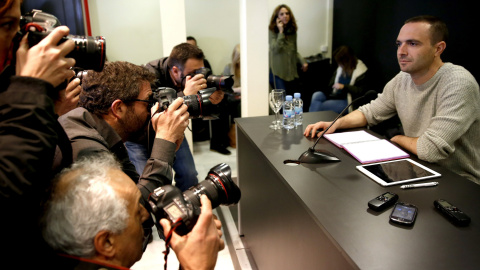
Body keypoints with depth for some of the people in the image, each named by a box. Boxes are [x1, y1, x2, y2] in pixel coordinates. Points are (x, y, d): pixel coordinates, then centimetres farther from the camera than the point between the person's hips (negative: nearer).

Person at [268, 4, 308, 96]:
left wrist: (302, 61, 7)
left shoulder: (292, 31, 11)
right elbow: (275, 49, -19)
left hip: (291, 72, 6)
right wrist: (281, 31, -16)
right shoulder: (272, 31, -5)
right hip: (278, 72, -6)